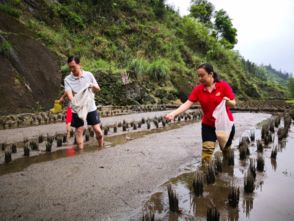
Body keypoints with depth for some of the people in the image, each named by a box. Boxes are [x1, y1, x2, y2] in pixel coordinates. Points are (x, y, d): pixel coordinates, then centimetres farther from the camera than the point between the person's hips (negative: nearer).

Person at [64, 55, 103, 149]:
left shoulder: (88, 75, -4)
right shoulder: (67, 79, -6)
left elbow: (98, 89, 4)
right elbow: (69, 93, -19)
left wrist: (93, 86, -20)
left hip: (91, 108, 1)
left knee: (97, 130, 3)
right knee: (79, 132, 6)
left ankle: (101, 148, 25)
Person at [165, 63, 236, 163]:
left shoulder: (224, 86, -15)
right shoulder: (198, 89, -10)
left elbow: (233, 104, -10)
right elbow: (187, 104, -18)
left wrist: (228, 101, -34)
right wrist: (173, 113, -32)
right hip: (208, 125, 1)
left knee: (226, 150, 18)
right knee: (206, 151, -5)